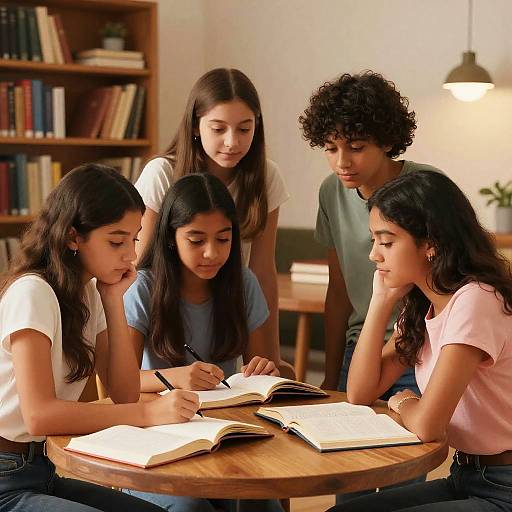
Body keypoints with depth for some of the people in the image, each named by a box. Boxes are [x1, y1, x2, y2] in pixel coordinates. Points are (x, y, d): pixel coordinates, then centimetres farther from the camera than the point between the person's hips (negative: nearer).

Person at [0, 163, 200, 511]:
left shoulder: (88, 294, 8)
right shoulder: (32, 292, -18)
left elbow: (125, 394, 2)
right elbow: (39, 415, -27)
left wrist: (114, 301, -3)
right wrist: (149, 413, -30)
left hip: (43, 471, 8)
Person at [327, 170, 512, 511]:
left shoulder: (475, 300, -22)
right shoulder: (421, 306, 8)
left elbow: (426, 425, -27)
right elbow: (360, 394, 4)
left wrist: (403, 403, -3)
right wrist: (382, 300, -1)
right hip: (464, 480, 8)